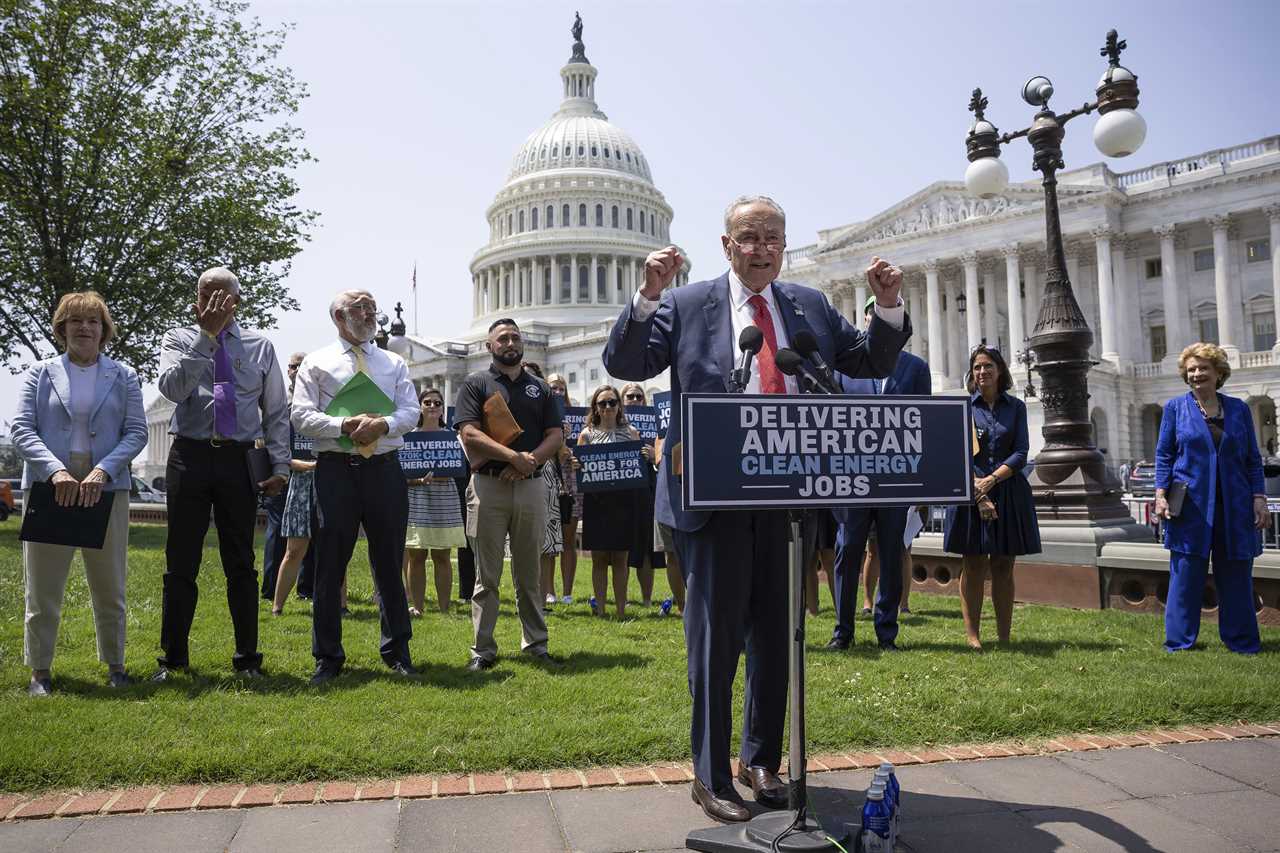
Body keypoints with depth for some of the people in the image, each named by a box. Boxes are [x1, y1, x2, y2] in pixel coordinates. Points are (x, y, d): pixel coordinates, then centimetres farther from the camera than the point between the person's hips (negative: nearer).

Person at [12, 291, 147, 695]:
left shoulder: (123, 377, 8)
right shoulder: (40, 373, 8)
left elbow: (136, 432, 1)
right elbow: (22, 430, -1)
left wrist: (102, 470, -15)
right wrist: (56, 471, -18)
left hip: (106, 489, 0)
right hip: (48, 487, 0)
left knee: (110, 586, 7)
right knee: (43, 586, 4)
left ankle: (115, 665, 18)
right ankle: (40, 671, 15)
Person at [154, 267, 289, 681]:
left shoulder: (260, 346, 9)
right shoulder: (180, 339, 7)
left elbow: (277, 411, 9)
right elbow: (172, 387, -14)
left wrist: (280, 466, 0)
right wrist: (206, 334, -16)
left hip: (239, 461, 0)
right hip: (190, 457, 0)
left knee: (241, 563, 6)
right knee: (181, 562, 4)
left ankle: (248, 658, 14)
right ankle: (173, 658, 16)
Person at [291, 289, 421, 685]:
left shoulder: (395, 363, 15)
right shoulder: (317, 362, 8)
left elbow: (411, 412, 3)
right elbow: (301, 415, -2)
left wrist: (383, 424, -17)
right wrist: (344, 426, -17)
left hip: (385, 470, 2)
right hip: (336, 469, -2)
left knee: (390, 563, 8)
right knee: (330, 565, 1)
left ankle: (397, 651, 19)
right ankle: (328, 657, 12)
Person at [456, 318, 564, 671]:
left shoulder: (539, 387, 15)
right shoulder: (475, 384, 5)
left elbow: (556, 436, 7)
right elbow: (469, 433, -8)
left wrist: (528, 462, -11)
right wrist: (514, 456, -18)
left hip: (531, 485, 3)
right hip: (488, 484, -3)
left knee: (530, 573, 9)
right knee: (487, 575, 1)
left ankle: (536, 645, 16)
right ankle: (483, 650, 7)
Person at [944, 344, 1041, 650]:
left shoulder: (1016, 407, 8)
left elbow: (1021, 452, 1)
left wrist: (991, 479, -13)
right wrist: (978, 492, -13)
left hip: (1009, 492, 2)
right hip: (970, 491, -2)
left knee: (1003, 567, 6)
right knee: (973, 565, 0)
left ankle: (1004, 636, 11)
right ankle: (972, 635, 5)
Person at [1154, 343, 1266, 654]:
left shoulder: (1238, 409, 9)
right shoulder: (1175, 408, 4)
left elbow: (1253, 459, 10)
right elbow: (1164, 455, 4)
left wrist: (1259, 498, 2)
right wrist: (1161, 493, -6)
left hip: (1234, 509, 2)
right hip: (1191, 506, -2)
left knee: (1235, 575, 8)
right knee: (1186, 574, 1)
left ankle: (1241, 640, 21)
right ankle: (1179, 641, 11)